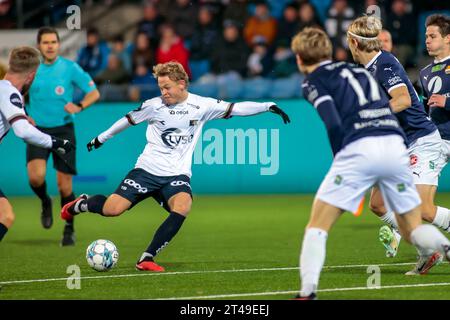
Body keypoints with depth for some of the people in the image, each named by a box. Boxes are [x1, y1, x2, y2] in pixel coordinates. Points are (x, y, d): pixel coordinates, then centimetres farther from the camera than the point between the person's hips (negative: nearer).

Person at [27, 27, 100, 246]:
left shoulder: (70, 68, -3)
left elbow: (94, 93, 1)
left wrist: (79, 106, -18)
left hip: (63, 130, -1)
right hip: (37, 130, 1)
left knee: (64, 185, -2)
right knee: (36, 176, -21)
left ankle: (69, 229, 17)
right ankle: (45, 203, 13)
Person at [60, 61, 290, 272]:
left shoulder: (202, 106, -1)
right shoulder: (154, 105, 0)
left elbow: (236, 108, 0)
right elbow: (128, 120, 15)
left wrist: (268, 106, -10)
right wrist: (102, 138, 24)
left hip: (177, 174, 0)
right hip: (147, 169, 0)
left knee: (182, 207, -31)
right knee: (112, 209, -13)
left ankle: (147, 258, -24)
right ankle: (82, 204, 23)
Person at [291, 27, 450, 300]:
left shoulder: (314, 81, 9)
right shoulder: (359, 72, 29)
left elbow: (334, 125, -5)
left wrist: (341, 159, 7)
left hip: (359, 149, -5)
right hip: (396, 145, 5)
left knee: (317, 227, 5)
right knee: (413, 230, 17)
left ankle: (308, 292, -9)